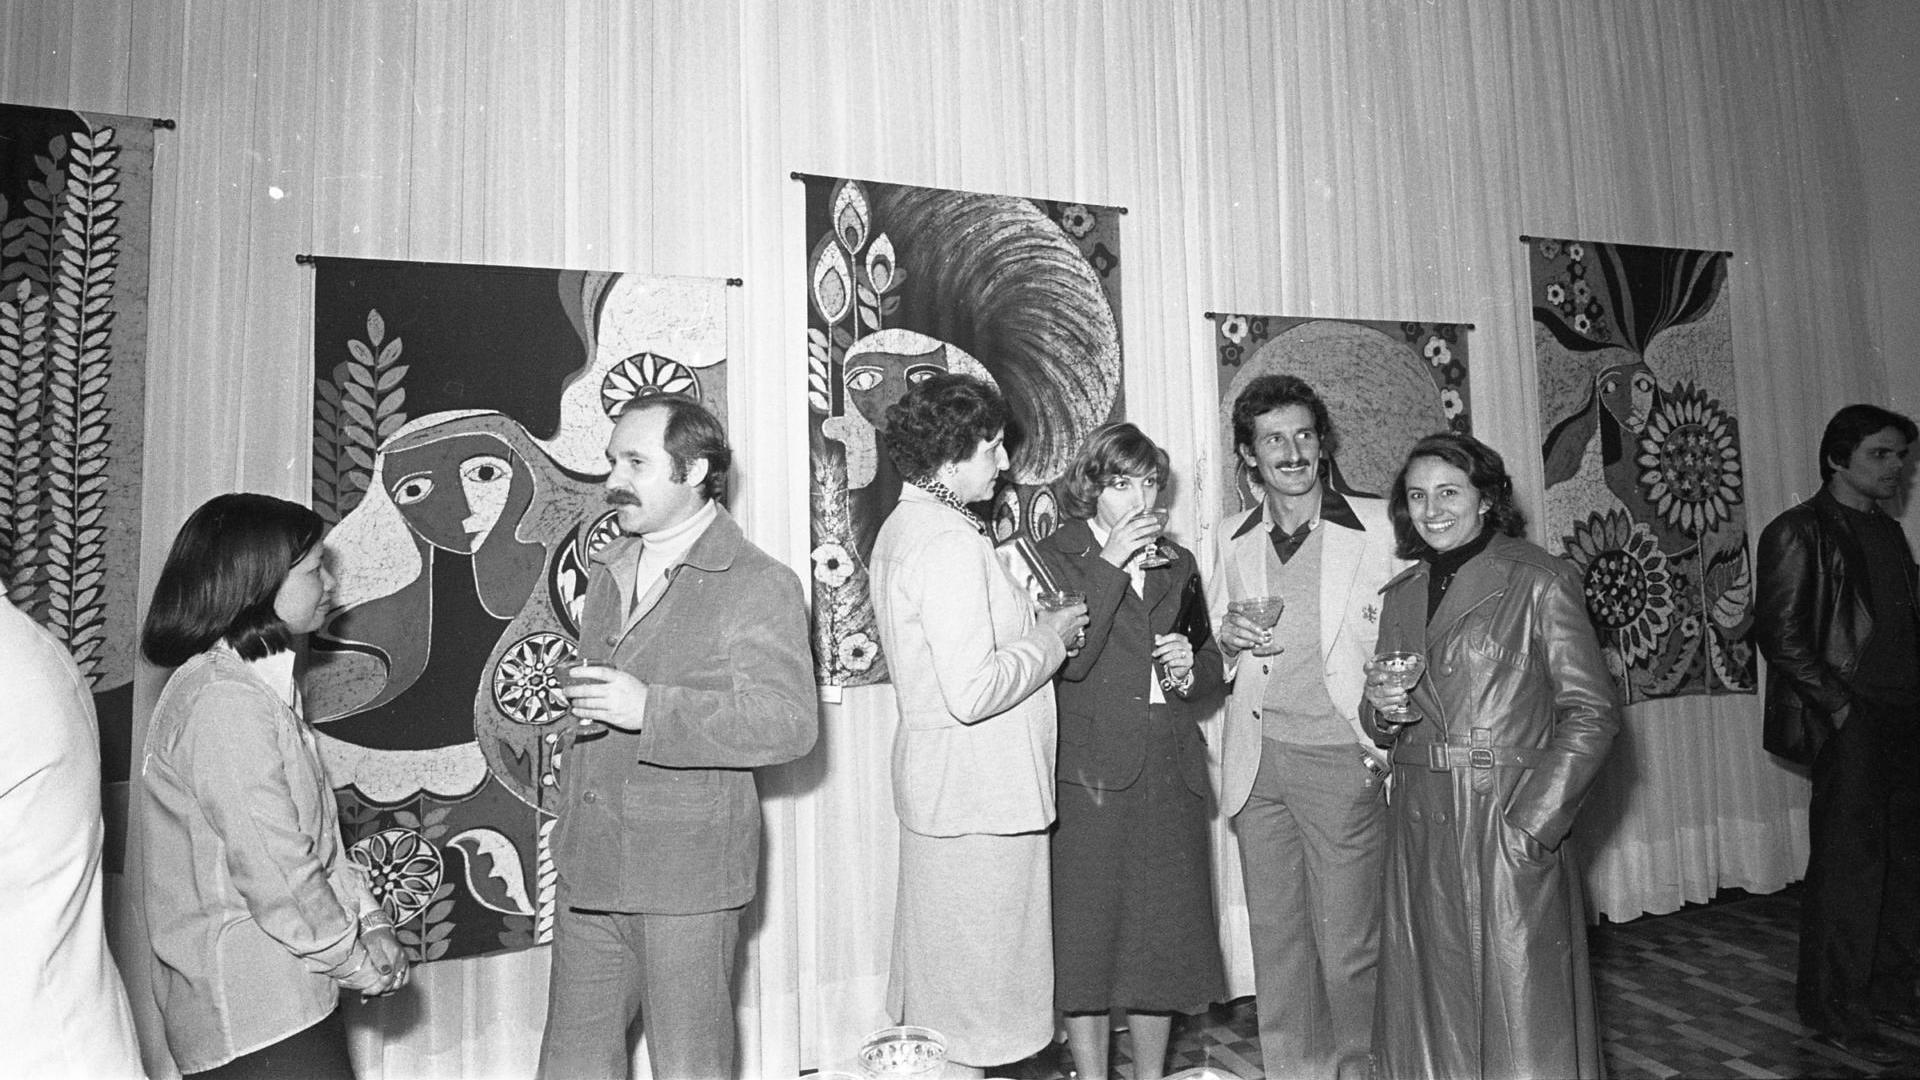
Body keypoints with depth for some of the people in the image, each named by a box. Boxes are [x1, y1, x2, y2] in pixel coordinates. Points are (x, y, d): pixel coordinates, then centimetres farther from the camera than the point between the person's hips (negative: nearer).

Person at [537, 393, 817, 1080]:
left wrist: (648, 709, -24)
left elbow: (791, 723, -19)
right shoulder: (607, 573, 15)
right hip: (587, 869, 7)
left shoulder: (760, 585, -10)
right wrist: (565, 708, 8)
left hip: (687, 876, -7)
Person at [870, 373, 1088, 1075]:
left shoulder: (902, 528, 11)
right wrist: (1049, 639, -13)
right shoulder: (951, 542, -21)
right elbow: (971, 691, -27)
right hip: (978, 795, -10)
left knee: (935, 978, 21)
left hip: (935, 783, 10)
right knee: (969, 991, 5)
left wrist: (1033, 627, 10)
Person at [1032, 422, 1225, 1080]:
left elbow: (1211, 677, 20)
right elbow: (1067, 661, -16)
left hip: (1170, 777, 5)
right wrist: (1109, 566, -18)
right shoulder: (1056, 558, -1)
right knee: (1087, 936, 2)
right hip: (1090, 776, -4)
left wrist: (1190, 669, -3)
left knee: (1163, 937, 11)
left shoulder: (1178, 565, 14)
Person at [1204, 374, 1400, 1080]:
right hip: (1258, 760, 3)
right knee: (1275, 941, 13)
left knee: (1347, 947, 4)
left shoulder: (1377, 527, -2)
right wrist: (1228, 636, -4)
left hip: (1341, 759, -3)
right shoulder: (1232, 539, 9)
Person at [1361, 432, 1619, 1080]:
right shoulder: (1401, 596, 12)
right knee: (1432, 1006, 12)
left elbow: (1591, 714, -8)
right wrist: (1382, 711, -5)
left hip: (1512, 830, -5)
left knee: (1520, 1008, 2)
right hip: (1420, 830, 5)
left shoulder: (1539, 582, -5)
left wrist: (1532, 820, -15)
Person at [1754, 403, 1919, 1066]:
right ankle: (1833, 1010, 8)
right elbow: (1780, 636, -10)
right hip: (1848, 723, -7)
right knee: (1849, 862, -3)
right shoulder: (1798, 533, -6)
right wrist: (1841, 705, -14)